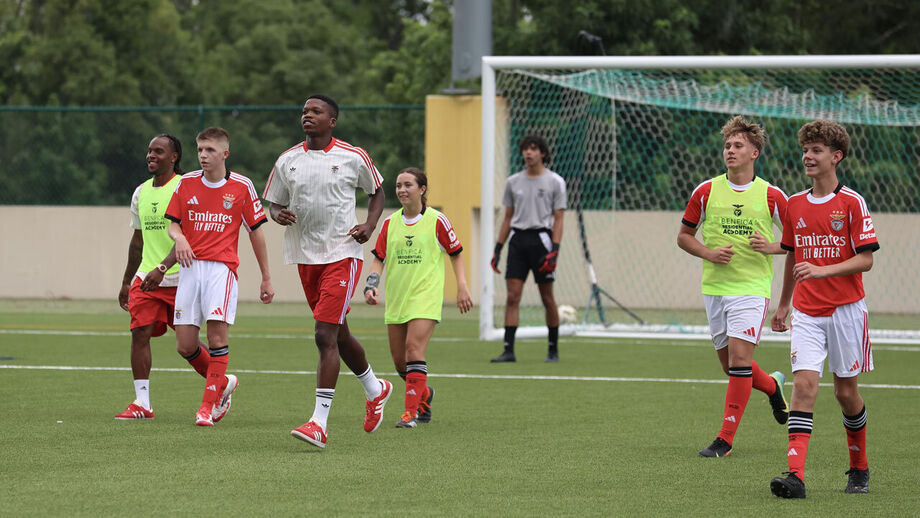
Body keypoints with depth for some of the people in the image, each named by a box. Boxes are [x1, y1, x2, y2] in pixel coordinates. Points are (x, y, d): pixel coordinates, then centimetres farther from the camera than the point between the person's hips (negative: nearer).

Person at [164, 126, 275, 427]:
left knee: (217, 335, -15)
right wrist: (179, 237, -12)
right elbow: (173, 223, 14)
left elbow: (256, 231, 9)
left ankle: (208, 407, -8)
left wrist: (266, 278, 10)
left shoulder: (241, 187, 2)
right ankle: (223, 383, 24)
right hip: (191, 266, 3)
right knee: (185, 345, -2)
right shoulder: (187, 183, 9)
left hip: (222, 267, -3)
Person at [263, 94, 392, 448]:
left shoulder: (353, 158, -2)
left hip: (342, 253, -5)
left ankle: (319, 423, -16)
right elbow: (274, 203, 14)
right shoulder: (288, 161, 6)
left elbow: (376, 191, 13)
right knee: (338, 334, 16)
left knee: (326, 335, -15)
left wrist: (369, 225, -3)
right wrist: (278, 214, -9)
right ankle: (375, 389, 41)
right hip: (305, 256, 5)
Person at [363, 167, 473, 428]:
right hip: (396, 299, 5)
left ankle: (411, 411, -21)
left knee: (414, 348, -21)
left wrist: (462, 288, 1)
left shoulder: (437, 220, -2)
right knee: (399, 360, 6)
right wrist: (371, 286, -6)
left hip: (426, 296, -5)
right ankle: (425, 394, 36)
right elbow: (378, 258, 10)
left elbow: (456, 254, 6)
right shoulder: (390, 223, 8)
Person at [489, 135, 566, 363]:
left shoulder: (555, 182, 0)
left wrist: (555, 250, -13)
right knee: (512, 297, -6)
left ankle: (553, 350, 13)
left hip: (541, 238, -3)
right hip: (518, 239, 3)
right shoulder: (513, 182, 11)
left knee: (547, 298, 2)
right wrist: (497, 248, 9)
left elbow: (558, 219, -3)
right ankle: (508, 350, -8)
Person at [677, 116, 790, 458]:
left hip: (752, 288, -4)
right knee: (728, 362, 9)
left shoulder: (771, 196, -2)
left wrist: (772, 247, -12)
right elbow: (684, 236, 12)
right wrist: (708, 253, -7)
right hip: (715, 287, 4)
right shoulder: (706, 192, 2)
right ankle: (772, 386, 41)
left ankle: (726, 438, -10)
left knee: (739, 358, -14)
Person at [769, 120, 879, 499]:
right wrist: (783, 305, 24)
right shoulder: (795, 205, 8)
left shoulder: (852, 203, -7)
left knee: (846, 392, 5)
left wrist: (821, 271, -22)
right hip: (807, 313, 3)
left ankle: (859, 468, 28)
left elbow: (865, 259, -10)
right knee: (804, 385, -13)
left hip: (846, 310, -3)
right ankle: (795, 475, -23)